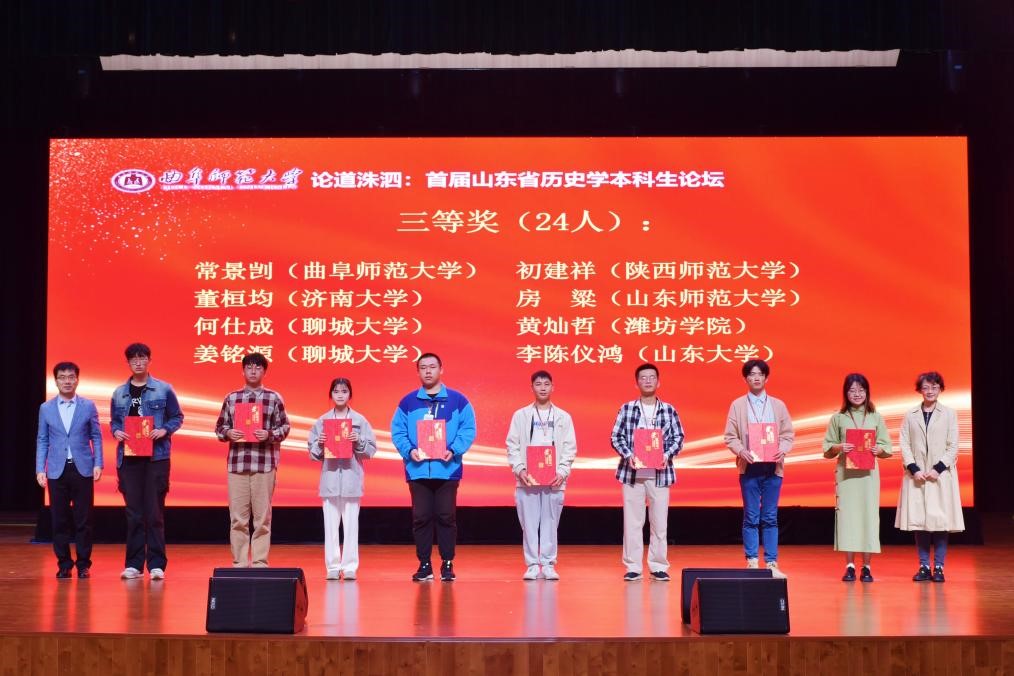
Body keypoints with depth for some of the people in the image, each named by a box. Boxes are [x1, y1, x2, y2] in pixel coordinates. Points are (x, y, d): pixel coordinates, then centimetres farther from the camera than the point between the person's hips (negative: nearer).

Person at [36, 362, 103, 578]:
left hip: (82, 469, -1)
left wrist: (98, 464, -4)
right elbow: (42, 441, 7)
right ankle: (64, 564, 13)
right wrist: (40, 469, 0)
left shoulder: (88, 406, 4)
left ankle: (83, 564, 9)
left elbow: (96, 437, 5)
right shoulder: (46, 408, 7)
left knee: (83, 519, 1)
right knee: (60, 520, 3)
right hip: (57, 470, 1)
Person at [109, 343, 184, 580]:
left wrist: (164, 430, -12)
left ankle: (156, 564, 3)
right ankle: (133, 564, 11)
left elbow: (177, 417, 6)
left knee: (154, 513, -2)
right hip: (128, 458, 3)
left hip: (156, 457, -2)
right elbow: (114, 421, 16)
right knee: (133, 513, 6)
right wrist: (116, 432, -5)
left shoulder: (164, 389, 2)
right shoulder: (119, 393, 10)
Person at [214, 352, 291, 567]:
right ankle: (239, 563, 9)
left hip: (265, 464, -1)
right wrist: (228, 433, -7)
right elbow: (219, 427, 14)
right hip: (237, 463, 2)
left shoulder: (274, 398, 6)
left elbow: (284, 427, 6)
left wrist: (269, 435, -13)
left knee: (262, 517, 2)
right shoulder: (231, 398, 12)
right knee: (238, 517, 2)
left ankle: (260, 563, 8)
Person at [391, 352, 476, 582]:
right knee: (421, 517, 4)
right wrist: (409, 450, -13)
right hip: (417, 470, 1)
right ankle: (424, 565, 11)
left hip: (447, 469, -1)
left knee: (446, 517, 2)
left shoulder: (458, 400, 4)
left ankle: (447, 564, 10)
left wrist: (454, 450, -15)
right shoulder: (408, 402, 8)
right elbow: (398, 431, 4)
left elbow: (468, 429, -1)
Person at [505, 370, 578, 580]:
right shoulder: (520, 415, 7)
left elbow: (570, 448, 5)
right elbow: (512, 446, 4)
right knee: (529, 524, 0)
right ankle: (532, 565, 6)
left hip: (554, 480, 0)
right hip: (526, 480, 0)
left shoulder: (563, 417, 9)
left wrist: (562, 472, -8)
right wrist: (519, 469, -9)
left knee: (550, 523, 2)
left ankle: (548, 565, 8)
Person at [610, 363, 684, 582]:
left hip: (660, 473, 1)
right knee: (632, 521, 2)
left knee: (660, 521, 4)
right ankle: (633, 566, 7)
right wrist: (628, 455, -13)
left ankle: (658, 566, 12)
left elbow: (678, 437, 5)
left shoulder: (669, 410, 6)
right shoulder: (626, 409, 4)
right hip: (632, 472, -1)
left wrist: (667, 455, -12)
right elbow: (616, 437, 2)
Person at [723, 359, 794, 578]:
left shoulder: (778, 405, 11)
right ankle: (752, 563, 5)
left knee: (770, 517, 3)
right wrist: (741, 451, -15)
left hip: (773, 467, 1)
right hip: (749, 466, -1)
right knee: (751, 517, 1)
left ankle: (771, 564, 6)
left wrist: (783, 449, -11)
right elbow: (730, 437, 3)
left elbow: (788, 434, 8)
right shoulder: (737, 405, 6)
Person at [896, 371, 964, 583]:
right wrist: (914, 469, -10)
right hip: (916, 476, 1)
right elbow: (905, 445, 3)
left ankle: (938, 567, 2)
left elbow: (953, 446, 1)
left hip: (941, 475, -1)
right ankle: (924, 567, 7)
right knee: (918, 520, 1)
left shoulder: (949, 414, 5)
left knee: (941, 520, -3)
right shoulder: (910, 416, 7)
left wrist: (938, 468, -11)